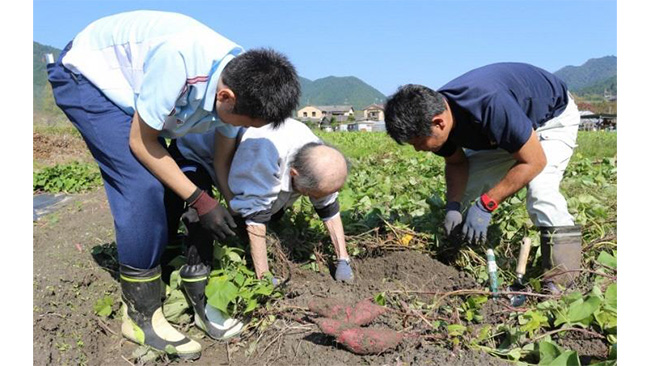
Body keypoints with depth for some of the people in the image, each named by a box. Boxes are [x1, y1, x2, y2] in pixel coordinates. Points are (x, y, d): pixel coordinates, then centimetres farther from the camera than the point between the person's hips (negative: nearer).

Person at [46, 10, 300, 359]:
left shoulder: (239, 86, -17)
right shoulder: (178, 60, -39)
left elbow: (223, 160, -3)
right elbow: (140, 142, -26)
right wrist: (200, 200, -23)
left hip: (129, 87, 7)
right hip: (87, 74, -7)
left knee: (174, 183, 0)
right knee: (143, 186, -21)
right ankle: (141, 316, -7)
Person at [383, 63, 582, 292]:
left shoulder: (490, 104, -44)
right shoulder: (436, 111, -21)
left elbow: (534, 162, -33)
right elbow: (456, 162, -4)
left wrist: (486, 204, -34)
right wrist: (453, 205, -20)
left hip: (554, 117, -6)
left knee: (539, 188, -29)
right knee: (461, 190, -3)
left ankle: (562, 282, -17)